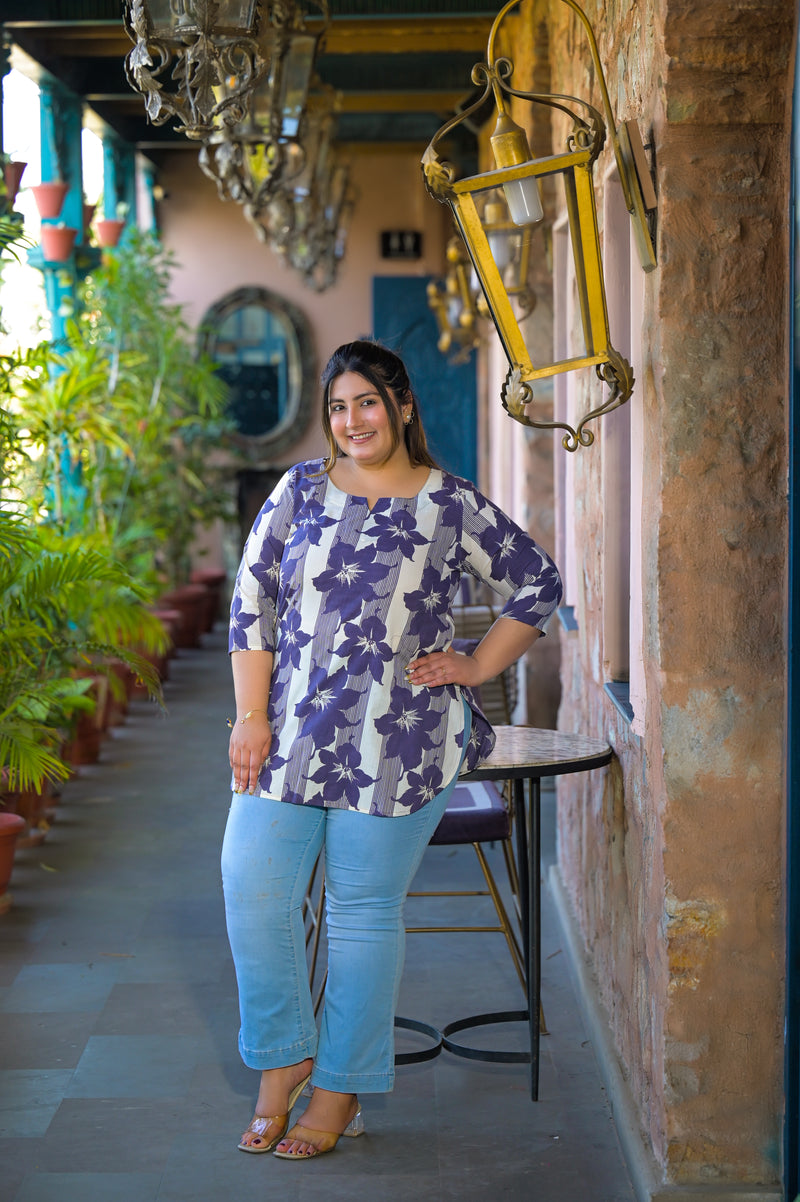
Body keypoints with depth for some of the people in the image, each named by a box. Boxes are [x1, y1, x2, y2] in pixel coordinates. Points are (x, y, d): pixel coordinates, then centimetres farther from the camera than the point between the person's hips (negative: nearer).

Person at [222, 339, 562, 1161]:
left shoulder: (452, 506, 0)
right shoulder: (299, 490, 6)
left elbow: (537, 584, 9)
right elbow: (252, 602, 5)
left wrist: (477, 668, 2)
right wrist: (251, 716, -2)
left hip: (397, 744, -3)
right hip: (291, 733, 3)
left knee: (364, 908, 3)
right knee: (252, 888, -3)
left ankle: (341, 1091, 16)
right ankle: (283, 1060, 19)